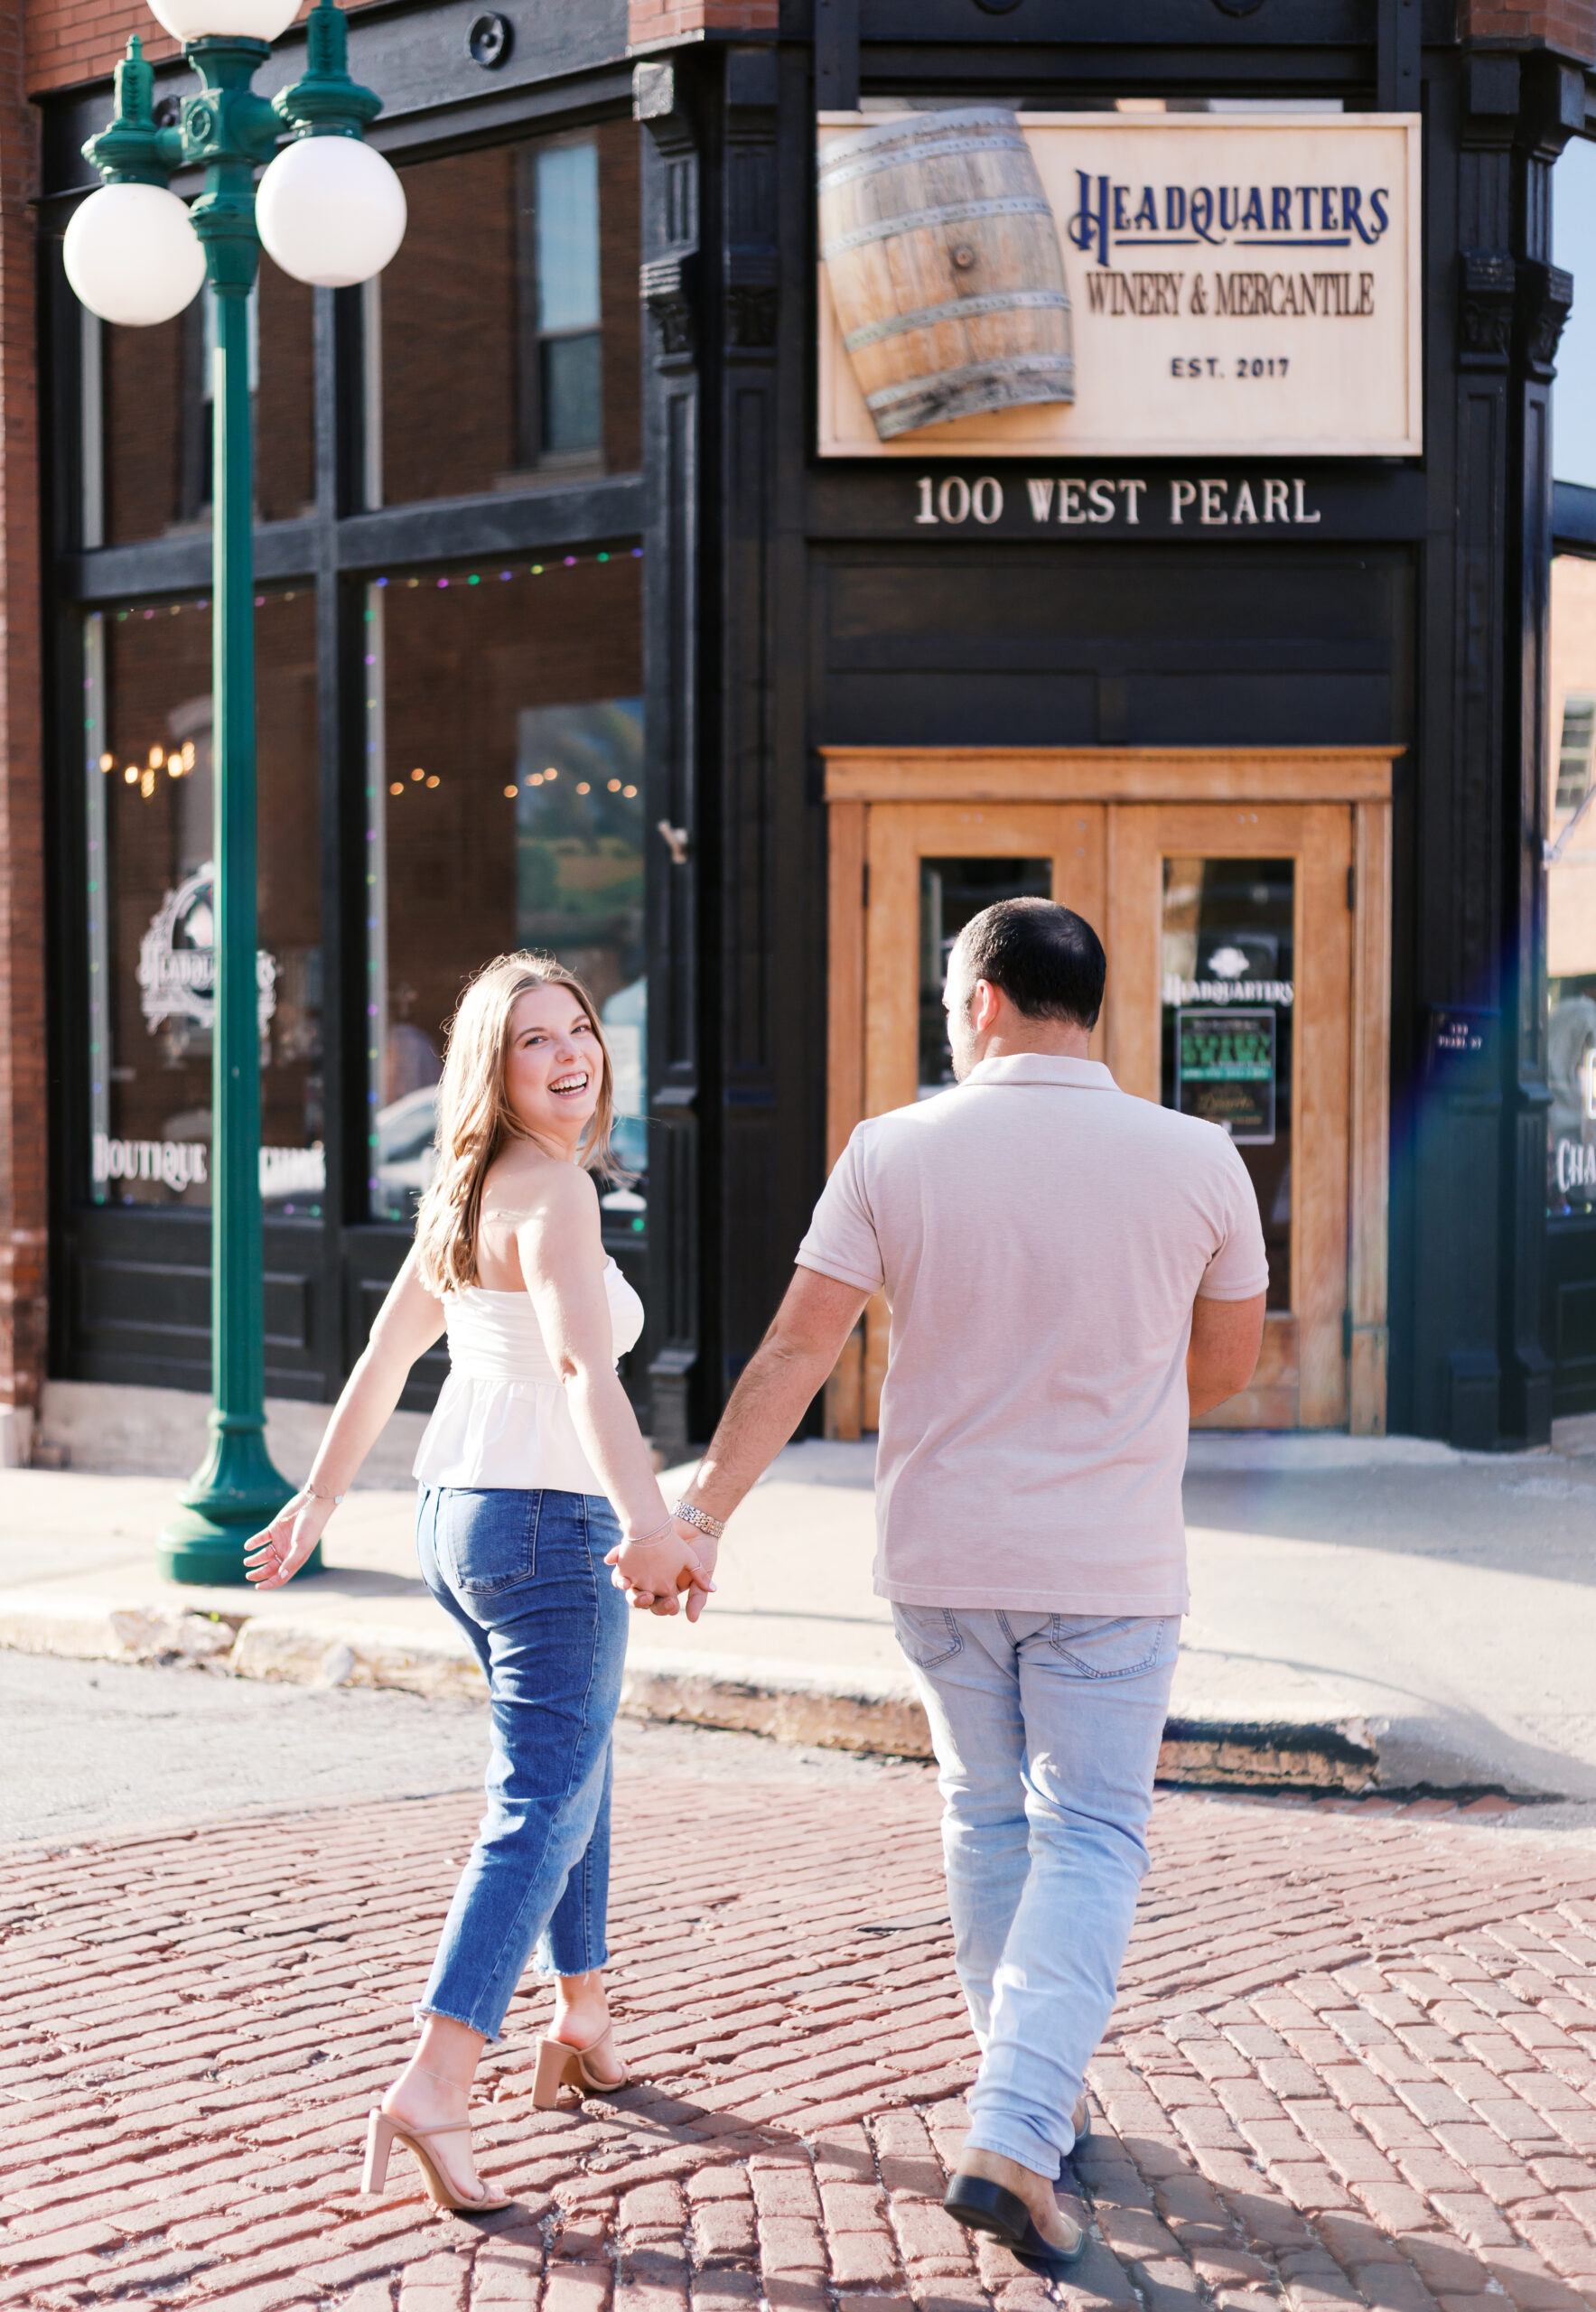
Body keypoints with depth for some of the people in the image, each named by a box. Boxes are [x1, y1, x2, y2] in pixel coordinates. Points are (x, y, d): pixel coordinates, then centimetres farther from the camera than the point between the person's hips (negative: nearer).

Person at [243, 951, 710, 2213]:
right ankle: (433, 2090, -17)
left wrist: (318, 1503, 27)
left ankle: (583, 2020, 39)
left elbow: (386, 1354, 18)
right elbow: (583, 1364, -34)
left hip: (454, 1515, 9)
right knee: (541, 1807, -7)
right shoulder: (551, 1191, -17)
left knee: (575, 1768, 25)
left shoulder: (464, 1196, 10)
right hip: (546, 1527, -9)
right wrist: (647, 1517, -46)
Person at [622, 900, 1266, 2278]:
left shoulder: (895, 1153, -7)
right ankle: (1016, 2140, -11)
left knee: (988, 1821, 19)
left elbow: (797, 1350, -8)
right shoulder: (1195, 1159, -6)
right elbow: (1228, 1362, 7)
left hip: (940, 1555, 2)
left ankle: (1031, 2104, 30)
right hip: (1108, 1568, -2)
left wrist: (700, 1514, -2)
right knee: (1088, 1843, 3)